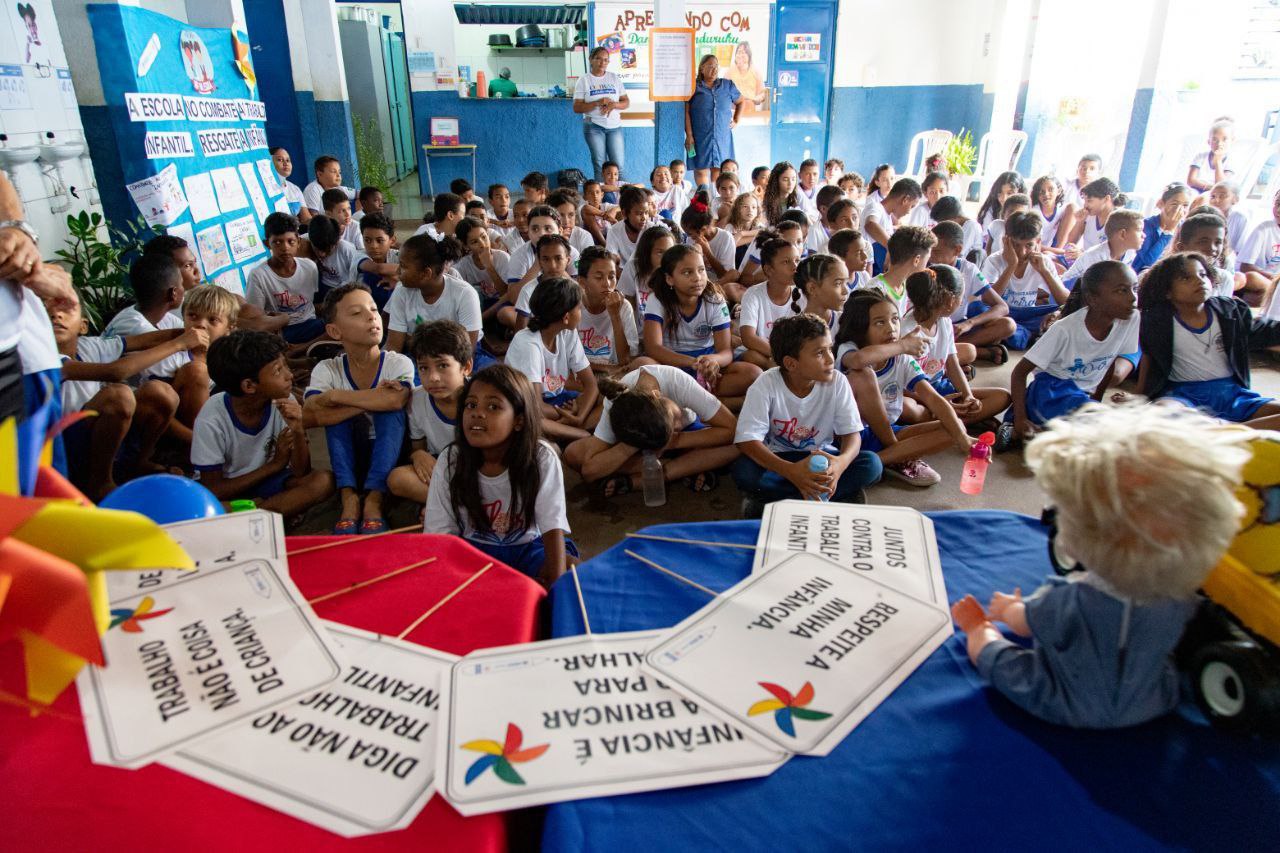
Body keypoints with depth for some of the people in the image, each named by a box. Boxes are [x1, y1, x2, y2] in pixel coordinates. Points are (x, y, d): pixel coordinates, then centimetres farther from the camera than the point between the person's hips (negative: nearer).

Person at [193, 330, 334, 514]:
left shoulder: (284, 403, -16)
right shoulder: (212, 419, -24)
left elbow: (302, 472, -13)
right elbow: (213, 491, -16)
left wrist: (298, 432, -31)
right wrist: (275, 464, -18)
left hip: (267, 480, 3)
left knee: (323, 481, -26)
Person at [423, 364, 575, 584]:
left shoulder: (542, 459, -18)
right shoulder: (450, 461, -12)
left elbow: (553, 527, -20)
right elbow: (439, 533, -9)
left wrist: (557, 583, -33)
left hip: (527, 547, -1)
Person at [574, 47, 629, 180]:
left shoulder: (614, 78, 11)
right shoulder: (584, 80, 3)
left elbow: (626, 102, 10)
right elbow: (577, 108, -4)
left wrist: (613, 105, -12)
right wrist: (598, 103, -16)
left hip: (614, 125, 2)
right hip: (594, 126, -2)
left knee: (619, 165, -5)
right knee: (600, 164, -4)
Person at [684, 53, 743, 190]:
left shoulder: (728, 85, 12)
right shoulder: (693, 87, 3)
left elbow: (741, 102, 26)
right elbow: (686, 112, -2)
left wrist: (736, 121, 14)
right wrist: (689, 135, -10)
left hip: (722, 137, 2)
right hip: (700, 136, -2)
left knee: (719, 170, 0)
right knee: (701, 169, -6)